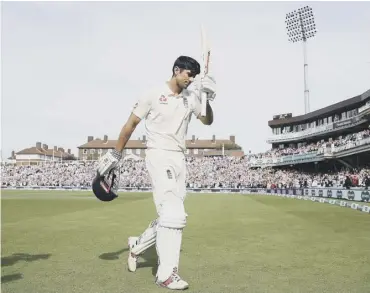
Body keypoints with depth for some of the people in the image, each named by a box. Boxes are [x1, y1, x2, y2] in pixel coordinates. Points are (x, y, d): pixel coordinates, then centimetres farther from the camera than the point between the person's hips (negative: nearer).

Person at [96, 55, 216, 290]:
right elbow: (131, 124, 0)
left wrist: (207, 99, -12)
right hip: (159, 156, -7)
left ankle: (138, 246, 34)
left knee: (171, 214, 13)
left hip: (180, 160, 7)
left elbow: (208, 121, 5)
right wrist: (116, 154, 2)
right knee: (173, 213, -17)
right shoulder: (154, 95, -5)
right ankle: (167, 273, -9)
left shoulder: (191, 98, 9)